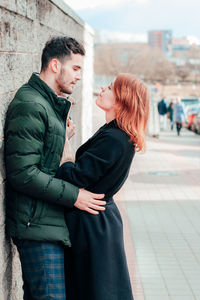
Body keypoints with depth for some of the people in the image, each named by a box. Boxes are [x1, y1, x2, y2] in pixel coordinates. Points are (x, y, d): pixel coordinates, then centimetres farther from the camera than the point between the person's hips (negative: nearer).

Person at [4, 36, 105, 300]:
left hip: (47, 221, 10)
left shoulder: (51, 104, 18)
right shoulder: (29, 106, -16)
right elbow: (23, 173, -22)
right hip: (37, 225, -10)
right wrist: (73, 195, -18)